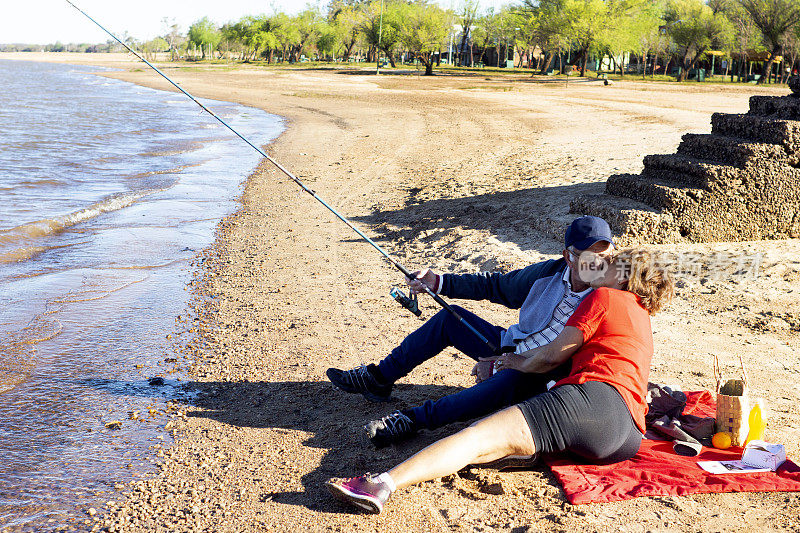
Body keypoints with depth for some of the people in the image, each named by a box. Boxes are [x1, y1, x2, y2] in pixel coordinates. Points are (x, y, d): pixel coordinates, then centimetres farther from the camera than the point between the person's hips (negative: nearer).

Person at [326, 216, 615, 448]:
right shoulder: (550, 273, -3)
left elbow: (570, 365, -20)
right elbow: (496, 285, 11)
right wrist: (439, 283, 4)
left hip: (540, 379, -6)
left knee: (513, 379, -41)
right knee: (451, 317, -2)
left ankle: (415, 419, -41)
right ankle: (379, 379, 7)